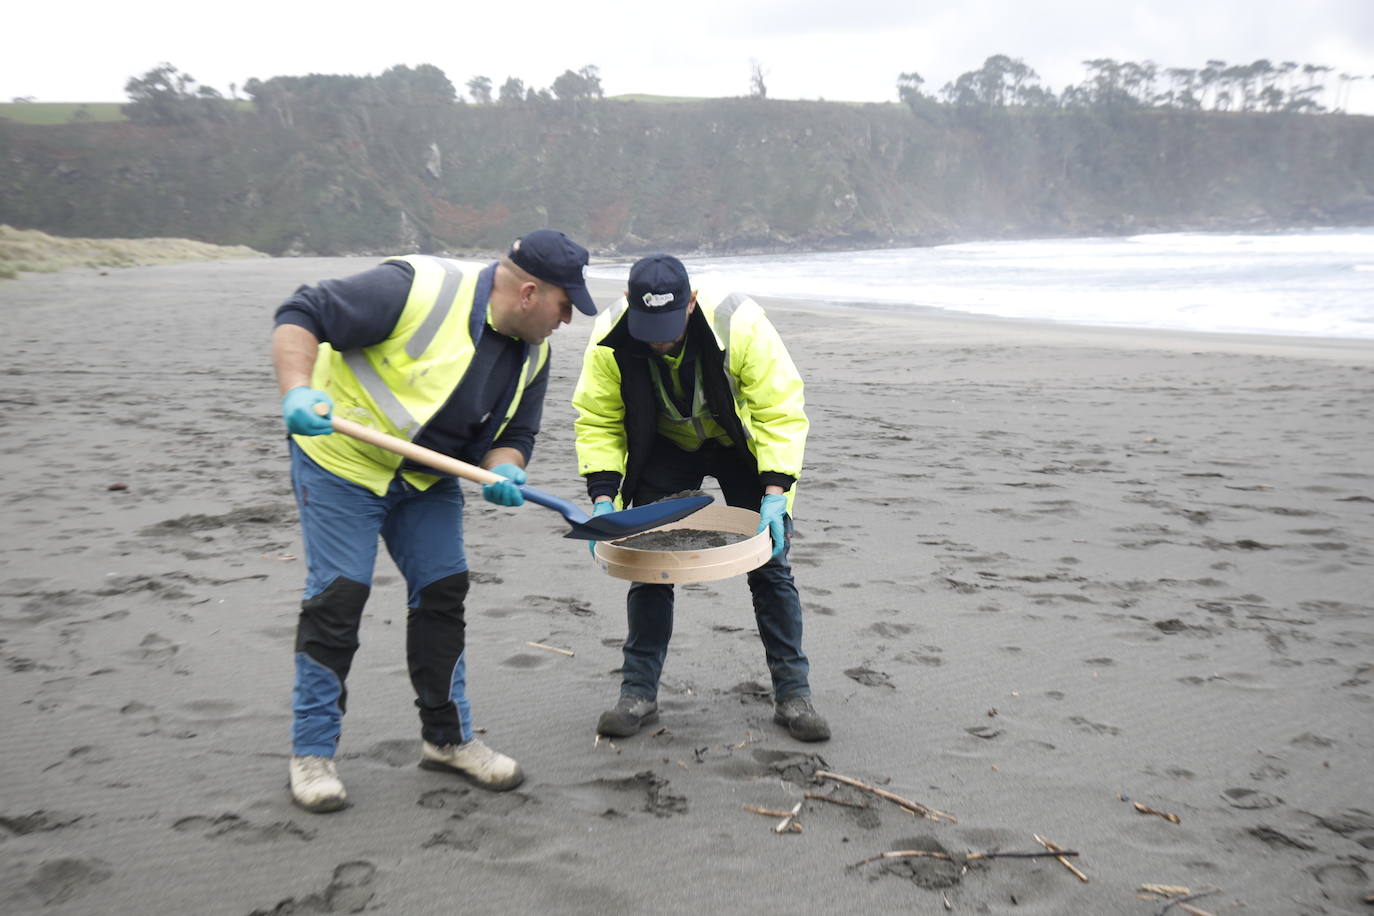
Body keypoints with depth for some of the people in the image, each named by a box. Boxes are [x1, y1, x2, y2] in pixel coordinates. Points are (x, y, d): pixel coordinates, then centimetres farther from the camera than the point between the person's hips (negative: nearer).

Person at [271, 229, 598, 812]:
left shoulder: (531, 353, -3)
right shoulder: (419, 289, -27)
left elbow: (514, 434, 5)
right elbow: (301, 317, -25)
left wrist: (504, 471, -18)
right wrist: (297, 392, -40)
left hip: (429, 478, 7)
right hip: (343, 459, -7)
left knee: (444, 591, 5)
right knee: (338, 596, -6)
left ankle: (448, 738, 20)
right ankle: (312, 752, 10)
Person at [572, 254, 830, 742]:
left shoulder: (740, 324, -34)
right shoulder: (611, 339, -27)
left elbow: (781, 412, -27)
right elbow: (597, 422, -15)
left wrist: (775, 492, -34)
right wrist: (604, 496, -25)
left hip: (740, 446, -1)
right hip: (664, 450, 2)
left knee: (769, 565, -3)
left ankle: (793, 693, 8)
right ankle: (638, 693, 9)